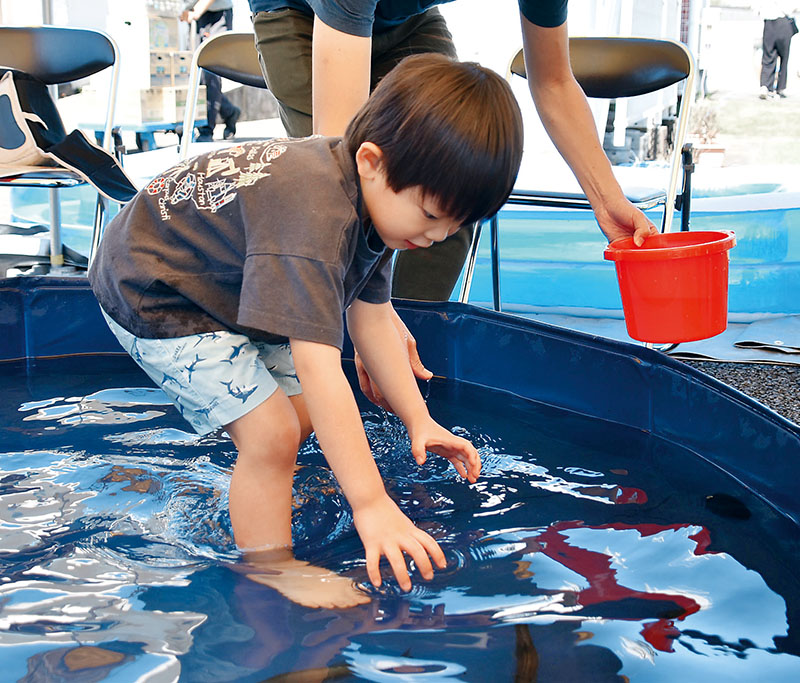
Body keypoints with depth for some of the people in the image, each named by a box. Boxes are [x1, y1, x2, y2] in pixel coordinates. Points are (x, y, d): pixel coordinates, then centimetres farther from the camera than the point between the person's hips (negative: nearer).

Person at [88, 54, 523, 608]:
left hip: (224, 282, 9)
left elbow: (371, 317, 1)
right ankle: (273, 574, 3)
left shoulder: (372, 195, -8)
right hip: (152, 292, -9)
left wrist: (419, 419, -1)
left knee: (302, 412, 13)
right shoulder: (314, 219, -40)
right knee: (270, 433, -17)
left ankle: (257, 514, 39)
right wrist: (371, 504, -42)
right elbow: (320, 369, -44)